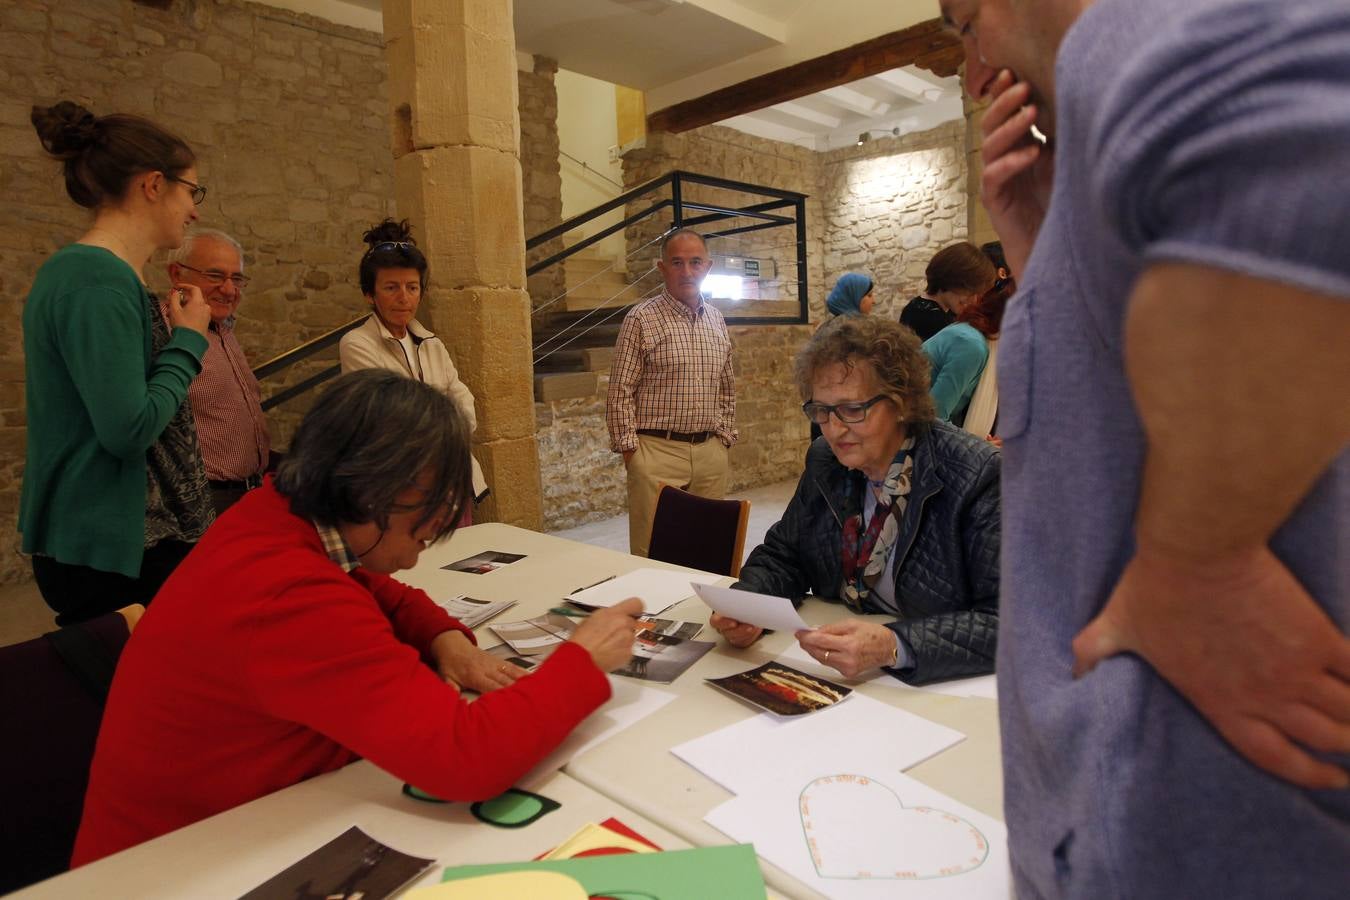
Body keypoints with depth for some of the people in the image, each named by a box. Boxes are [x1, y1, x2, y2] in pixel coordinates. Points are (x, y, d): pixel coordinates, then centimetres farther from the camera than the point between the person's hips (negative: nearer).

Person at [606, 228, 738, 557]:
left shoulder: (716, 320, 12)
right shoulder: (641, 319, -4)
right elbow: (620, 393, -6)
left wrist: (725, 438, 13)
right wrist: (629, 448, -9)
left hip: (711, 453, 5)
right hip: (658, 452, -5)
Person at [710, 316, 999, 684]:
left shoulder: (978, 476, -16)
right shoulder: (825, 462, 2)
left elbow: (1008, 621, -20)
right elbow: (782, 556, 9)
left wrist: (894, 646, -33)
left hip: (936, 690, -3)